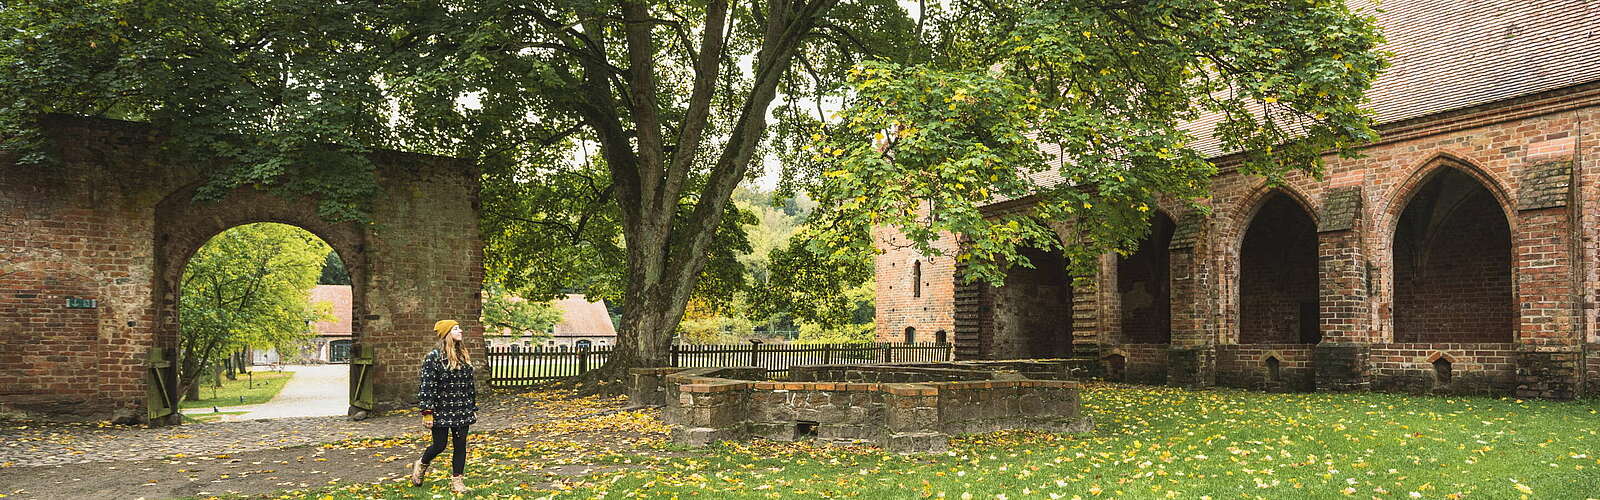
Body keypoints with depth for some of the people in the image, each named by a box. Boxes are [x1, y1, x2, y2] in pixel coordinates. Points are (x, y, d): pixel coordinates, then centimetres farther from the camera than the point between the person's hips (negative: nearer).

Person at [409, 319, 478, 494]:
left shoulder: (464, 356, 9)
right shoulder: (433, 357, -10)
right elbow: (426, 386, -13)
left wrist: (473, 409, 15)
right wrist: (427, 412, -17)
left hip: (462, 411, 5)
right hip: (441, 411, -5)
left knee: (460, 446, 5)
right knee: (439, 445, 3)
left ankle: (457, 481, 14)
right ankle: (421, 466, 34)